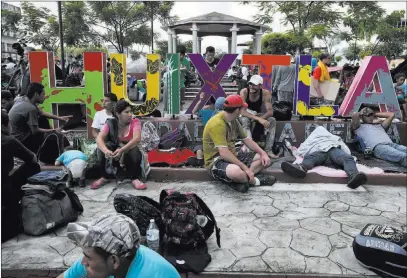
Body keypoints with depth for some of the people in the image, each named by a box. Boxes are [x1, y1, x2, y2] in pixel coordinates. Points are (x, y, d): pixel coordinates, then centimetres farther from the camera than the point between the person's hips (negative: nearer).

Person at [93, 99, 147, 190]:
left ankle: (135, 179, -16)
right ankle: (104, 177, -9)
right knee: (102, 147, -26)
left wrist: (122, 150, -46)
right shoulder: (110, 123, -10)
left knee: (135, 150, -35)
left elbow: (137, 139, -32)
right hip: (114, 151, 2)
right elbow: (99, 138, -24)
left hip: (130, 151, -2)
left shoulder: (135, 122, -14)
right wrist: (106, 150, -46)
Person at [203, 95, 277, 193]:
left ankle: (238, 180, -16)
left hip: (232, 156, 10)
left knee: (264, 159, 4)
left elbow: (247, 139, 12)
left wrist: (263, 153, -3)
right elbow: (224, 153, -29)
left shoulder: (234, 121, 7)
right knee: (236, 171, -42)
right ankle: (256, 181, -9)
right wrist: (245, 168, -29)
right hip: (216, 161, -10)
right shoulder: (217, 123, -23)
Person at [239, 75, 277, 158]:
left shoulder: (265, 93, -18)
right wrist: (258, 119, -45)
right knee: (245, 120, -36)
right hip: (245, 115, -3)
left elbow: (270, 112, -22)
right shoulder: (244, 92, -25)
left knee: (272, 120, -21)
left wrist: (261, 118, -42)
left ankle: (268, 150, -20)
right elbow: (243, 112, -33)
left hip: (257, 114, 3)